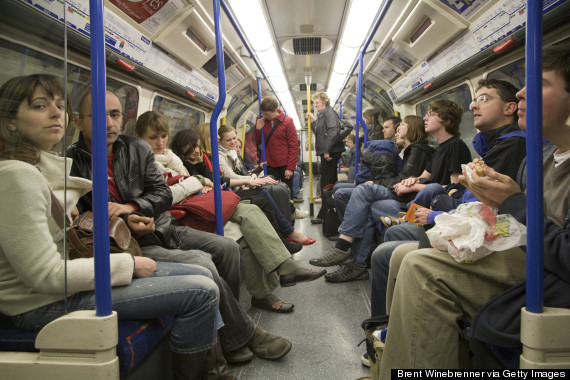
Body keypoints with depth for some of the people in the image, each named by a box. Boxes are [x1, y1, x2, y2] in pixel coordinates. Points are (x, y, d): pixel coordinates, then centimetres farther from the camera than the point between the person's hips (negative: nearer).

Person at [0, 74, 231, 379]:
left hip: (70, 276, 10)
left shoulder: (46, 163, 10)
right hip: (46, 304, -10)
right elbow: (46, 274, -24)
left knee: (199, 274, 9)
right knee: (200, 291, -16)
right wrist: (129, 264, -17)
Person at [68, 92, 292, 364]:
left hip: (160, 229, 7)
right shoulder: (71, 164, -8)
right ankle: (242, 334, -4)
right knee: (200, 263, -25)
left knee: (228, 247, -5)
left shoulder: (137, 148, 8)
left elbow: (163, 193, 5)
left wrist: (131, 206, -14)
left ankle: (226, 328, 8)